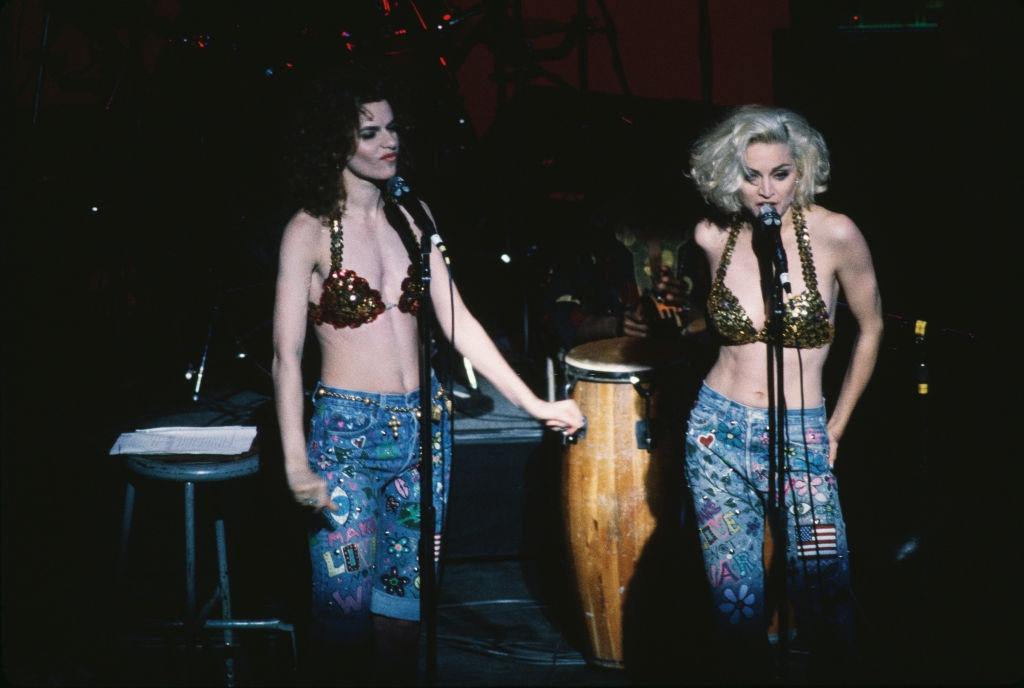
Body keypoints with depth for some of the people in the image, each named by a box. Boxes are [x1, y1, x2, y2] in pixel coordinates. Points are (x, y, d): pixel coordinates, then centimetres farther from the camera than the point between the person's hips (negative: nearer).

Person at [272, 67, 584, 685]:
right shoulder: (310, 231, -8)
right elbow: (287, 355, -11)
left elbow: (456, 322, 6)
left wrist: (534, 403, 1)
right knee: (346, 609, -1)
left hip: (421, 425, 4)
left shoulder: (412, 217, 6)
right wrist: (297, 465, -18)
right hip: (347, 430, -4)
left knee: (404, 605, 12)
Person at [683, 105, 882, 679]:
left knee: (825, 607, -7)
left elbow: (871, 327, 3)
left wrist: (837, 428, 6)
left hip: (800, 441, -2)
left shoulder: (834, 234, -10)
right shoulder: (713, 236, -1)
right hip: (717, 435, 3)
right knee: (737, 607, 6)